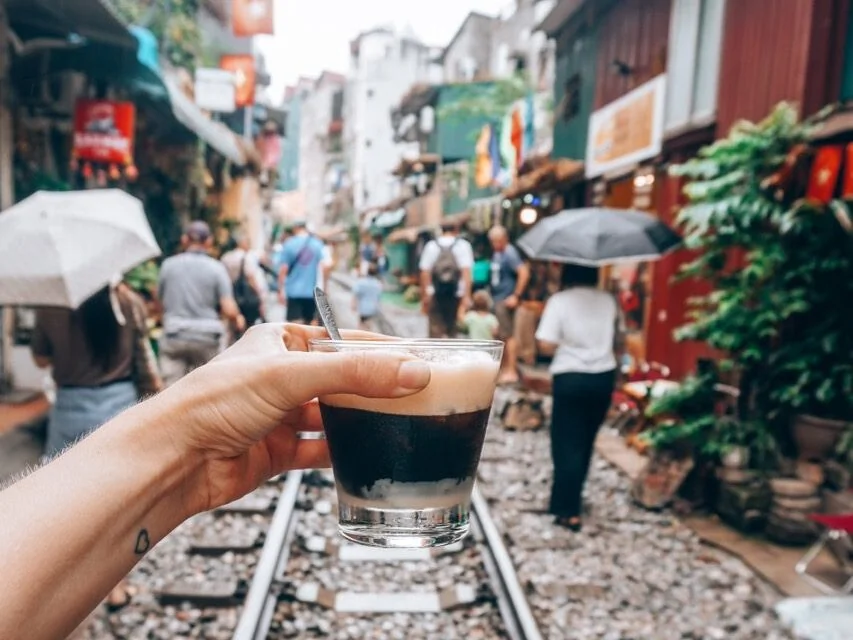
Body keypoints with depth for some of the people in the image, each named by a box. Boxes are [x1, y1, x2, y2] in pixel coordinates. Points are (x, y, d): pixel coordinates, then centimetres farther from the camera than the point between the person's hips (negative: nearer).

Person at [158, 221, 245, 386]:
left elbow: (161, 302, 9)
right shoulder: (216, 268, -3)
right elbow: (229, 310, -10)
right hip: (207, 336, -1)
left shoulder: (168, 264, 3)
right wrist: (238, 319, 11)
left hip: (174, 335, 1)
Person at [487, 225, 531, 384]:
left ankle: (511, 371, 0)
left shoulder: (509, 253, -13)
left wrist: (516, 296, -21)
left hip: (506, 300, -9)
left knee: (508, 335, -6)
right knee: (500, 336, 15)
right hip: (497, 299, 9)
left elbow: (524, 272, -22)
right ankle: (504, 368, 25)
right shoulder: (496, 253, 13)